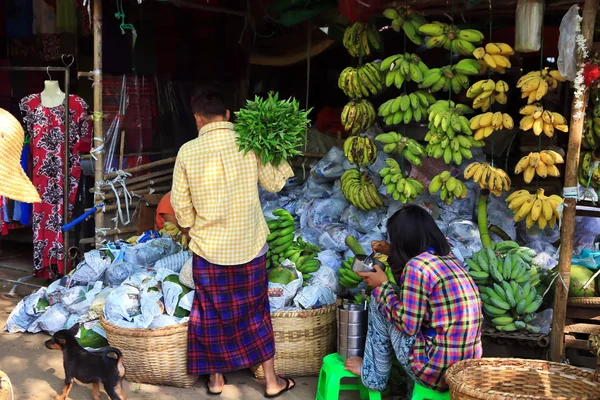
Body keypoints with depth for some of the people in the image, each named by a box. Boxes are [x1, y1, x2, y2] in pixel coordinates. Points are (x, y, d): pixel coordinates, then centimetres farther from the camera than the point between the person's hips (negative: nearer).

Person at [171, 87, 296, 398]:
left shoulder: (188, 151, -9)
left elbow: (180, 203, -3)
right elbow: (274, 183, 4)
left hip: (208, 247, -1)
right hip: (250, 245, 1)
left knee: (211, 312, 16)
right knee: (256, 311, 14)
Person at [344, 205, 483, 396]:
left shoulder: (417, 266, -16)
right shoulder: (449, 259, 10)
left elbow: (407, 325, -14)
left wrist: (382, 286, -3)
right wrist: (393, 253, 24)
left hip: (436, 369, -8)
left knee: (378, 300, 2)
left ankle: (374, 375, 15)